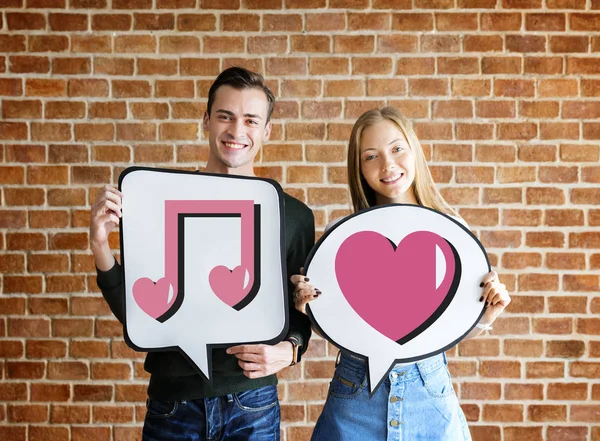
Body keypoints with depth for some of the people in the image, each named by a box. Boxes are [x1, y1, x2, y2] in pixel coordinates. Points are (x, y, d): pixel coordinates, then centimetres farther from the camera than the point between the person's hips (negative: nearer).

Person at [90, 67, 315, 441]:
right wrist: (101, 247, -13)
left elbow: (303, 311, 5)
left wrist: (289, 349, -14)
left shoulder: (294, 215, -4)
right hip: (172, 400, 1)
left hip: (253, 404, 0)